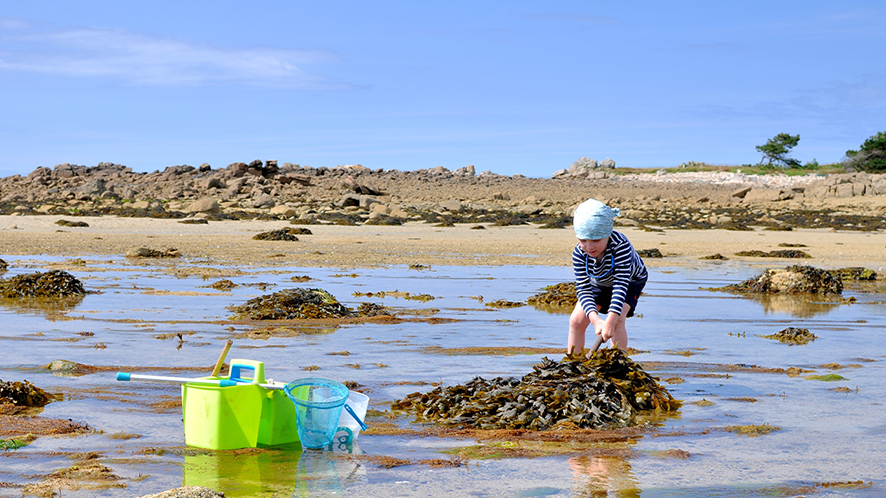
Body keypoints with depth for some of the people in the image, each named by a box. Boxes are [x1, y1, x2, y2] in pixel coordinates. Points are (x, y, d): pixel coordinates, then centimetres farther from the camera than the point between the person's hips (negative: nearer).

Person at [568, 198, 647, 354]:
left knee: (617, 321, -25)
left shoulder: (621, 245, -43)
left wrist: (610, 320, -56)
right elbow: (583, 289, -33)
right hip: (598, 283, 3)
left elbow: (621, 284, -46)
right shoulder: (579, 253, -32)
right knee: (576, 320, -8)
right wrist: (595, 319, -50)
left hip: (631, 281, -3)